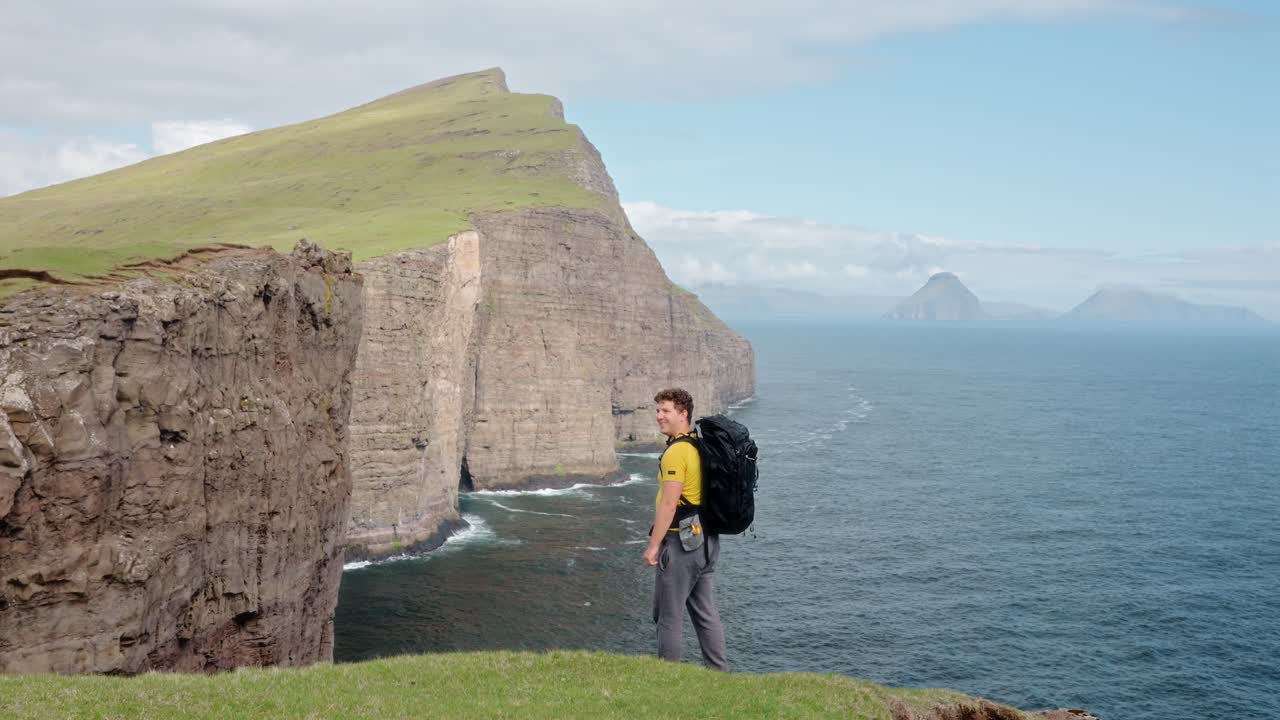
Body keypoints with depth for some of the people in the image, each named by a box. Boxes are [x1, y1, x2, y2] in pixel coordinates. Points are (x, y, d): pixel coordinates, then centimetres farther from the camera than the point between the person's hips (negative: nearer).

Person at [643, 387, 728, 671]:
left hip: (680, 542, -9)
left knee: (669, 616, 1)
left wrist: (653, 545, -16)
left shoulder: (676, 451, -18)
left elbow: (668, 504, -21)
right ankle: (719, 672, 20)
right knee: (706, 613, 15)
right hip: (707, 540, 9)